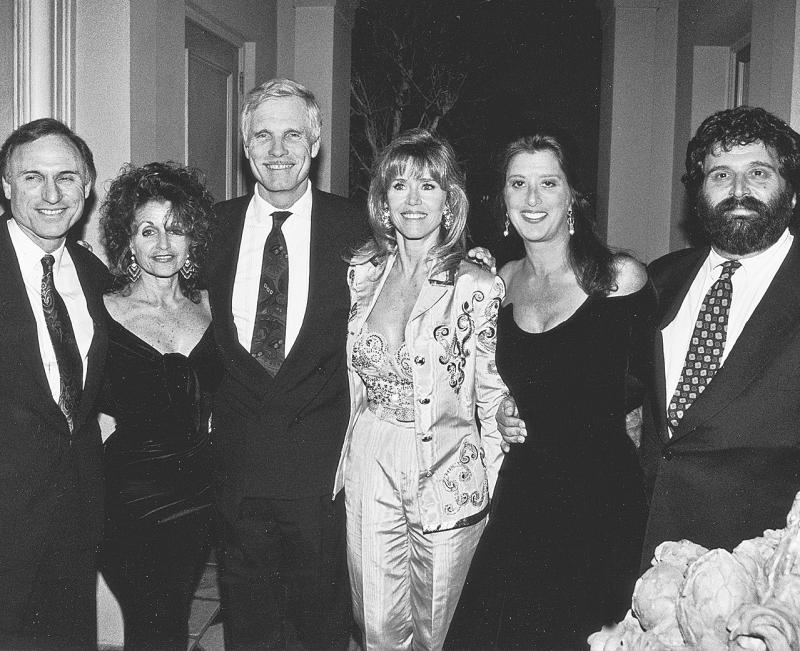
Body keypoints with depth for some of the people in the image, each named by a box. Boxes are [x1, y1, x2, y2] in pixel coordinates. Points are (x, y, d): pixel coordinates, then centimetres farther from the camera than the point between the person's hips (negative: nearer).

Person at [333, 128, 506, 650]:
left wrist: (496, 490, -5)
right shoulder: (362, 274, 3)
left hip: (448, 470, -3)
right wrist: (348, 455, 13)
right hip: (370, 467, 3)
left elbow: (494, 396, -5)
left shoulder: (477, 286, -9)